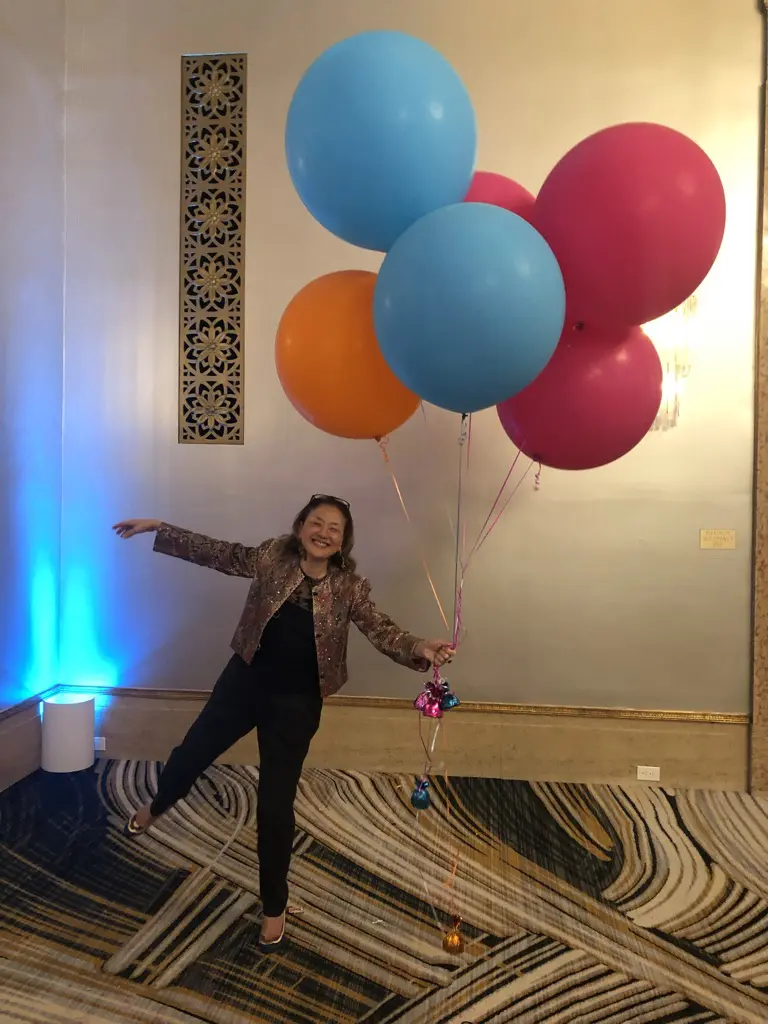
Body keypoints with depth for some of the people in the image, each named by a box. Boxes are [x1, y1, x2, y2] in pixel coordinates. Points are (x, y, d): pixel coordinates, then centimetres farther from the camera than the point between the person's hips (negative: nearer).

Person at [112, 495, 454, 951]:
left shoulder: (349, 587, -12)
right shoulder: (271, 557, -8)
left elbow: (382, 630, -19)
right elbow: (214, 552, -1)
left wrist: (421, 650, -39)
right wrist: (157, 527, -1)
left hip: (296, 702, -2)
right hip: (243, 682, 2)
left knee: (276, 806, 5)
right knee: (191, 754, 21)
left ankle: (275, 906, 30)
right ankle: (156, 807, 59)